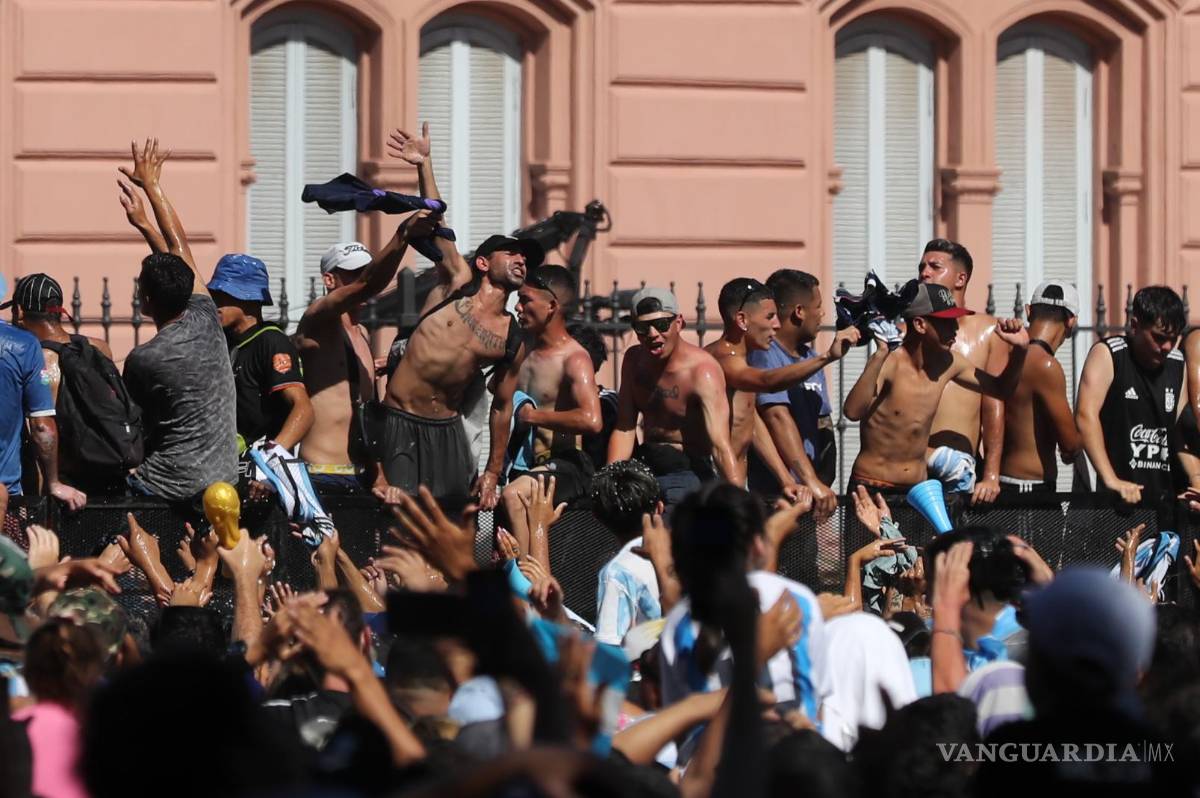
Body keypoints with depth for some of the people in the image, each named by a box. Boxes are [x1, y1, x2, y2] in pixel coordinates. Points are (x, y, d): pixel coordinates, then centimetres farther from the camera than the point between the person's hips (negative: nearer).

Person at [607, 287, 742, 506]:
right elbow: (625, 430, -1)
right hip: (646, 465, 6)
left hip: (688, 471, -6)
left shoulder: (702, 371, -19)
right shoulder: (634, 360, 3)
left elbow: (721, 446, -30)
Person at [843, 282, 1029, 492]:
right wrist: (881, 355, -44)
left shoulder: (947, 363, 2)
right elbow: (853, 411, -37)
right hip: (871, 488, -6)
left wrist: (1019, 350, 0)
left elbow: (1000, 388, 17)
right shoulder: (889, 362, -20)